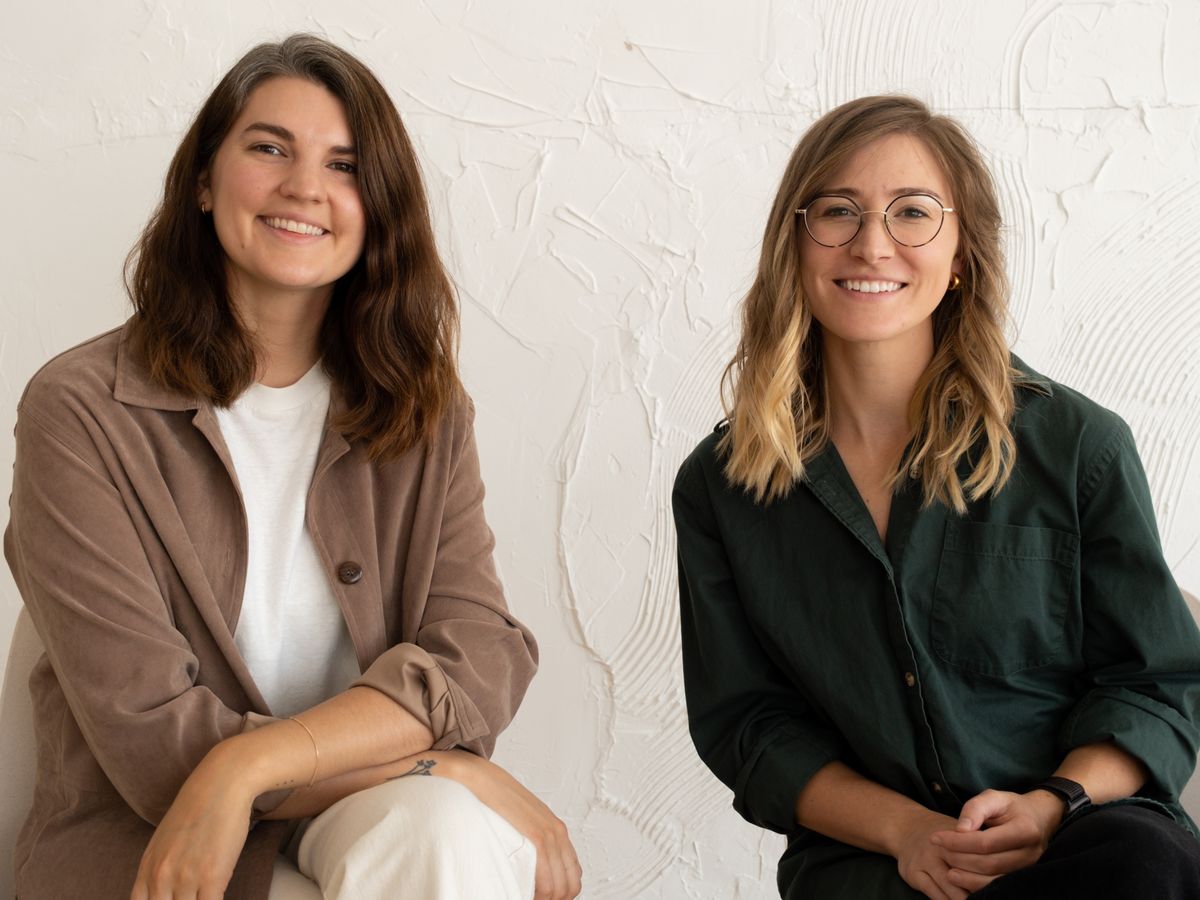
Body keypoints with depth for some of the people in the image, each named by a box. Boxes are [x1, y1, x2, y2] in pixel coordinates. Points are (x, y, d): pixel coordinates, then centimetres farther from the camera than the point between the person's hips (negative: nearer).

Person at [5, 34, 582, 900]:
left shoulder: (424, 408, 5)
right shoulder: (81, 411, -8)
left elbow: (481, 651, -9)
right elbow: (154, 738, -14)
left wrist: (247, 764, -24)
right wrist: (463, 776, -18)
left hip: (384, 828, 3)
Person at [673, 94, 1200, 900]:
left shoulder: (1078, 447, 2)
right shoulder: (720, 486, 6)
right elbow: (745, 720, 5)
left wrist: (1052, 805, -16)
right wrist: (904, 829, -12)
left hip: (1082, 834, 1)